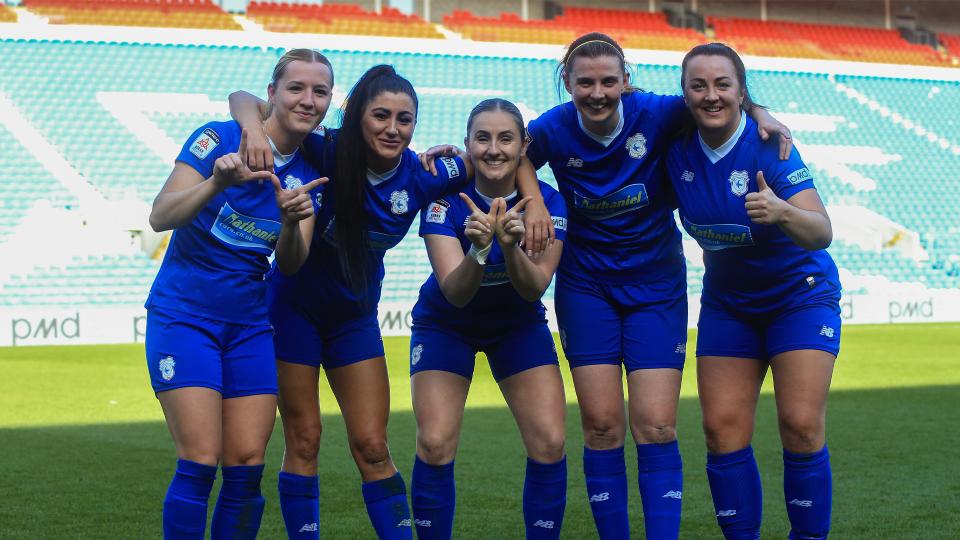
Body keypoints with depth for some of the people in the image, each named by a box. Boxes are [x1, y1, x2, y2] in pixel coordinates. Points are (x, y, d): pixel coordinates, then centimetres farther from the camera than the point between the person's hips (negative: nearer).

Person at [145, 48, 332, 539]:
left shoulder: (311, 172, 4)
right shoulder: (219, 139, -11)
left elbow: (290, 263, -4)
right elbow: (160, 217, -20)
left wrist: (293, 221, -25)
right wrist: (218, 183, -35)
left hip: (250, 323, 5)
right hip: (183, 314, -5)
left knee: (247, 466, 0)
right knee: (200, 462, -13)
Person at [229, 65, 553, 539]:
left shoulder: (421, 178, -15)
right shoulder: (328, 154, -23)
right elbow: (244, 100, -23)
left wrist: (534, 200, -20)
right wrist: (254, 130, -44)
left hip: (355, 316, 3)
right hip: (295, 305, -3)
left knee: (372, 447, 3)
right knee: (303, 440, 0)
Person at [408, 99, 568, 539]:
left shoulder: (546, 201, -19)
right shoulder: (446, 199, -24)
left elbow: (534, 288, -24)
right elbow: (455, 293, -30)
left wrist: (511, 245, -43)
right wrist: (479, 249, -49)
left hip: (518, 323, 1)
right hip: (447, 323, -1)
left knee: (550, 444, -12)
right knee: (435, 445, -16)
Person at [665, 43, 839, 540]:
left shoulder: (768, 146, -24)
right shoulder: (678, 146, -11)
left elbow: (821, 234, -33)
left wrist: (781, 212, -50)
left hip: (799, 294, -4)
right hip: (726, 303, 4)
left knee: (801, 426, -12)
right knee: (722, 429, -3)